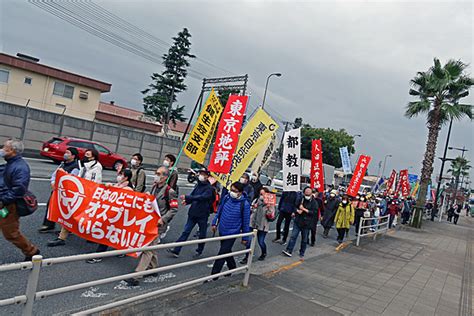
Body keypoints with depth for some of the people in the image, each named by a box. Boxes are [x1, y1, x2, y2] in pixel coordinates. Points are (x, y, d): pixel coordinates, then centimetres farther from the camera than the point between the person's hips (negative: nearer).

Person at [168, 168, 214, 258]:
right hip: (193, 213, 5)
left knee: (202, 234, 12)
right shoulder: (198, 185, 7)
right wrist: (187, 201, -7)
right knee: (186, 231, 3)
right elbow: (193, 195, 15)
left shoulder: (209, 188, -13)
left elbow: (201, 197, -27)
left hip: (203, 215, -5)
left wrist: (187, 197, -33)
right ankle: (176, 250, 4)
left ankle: (199, 251, 31)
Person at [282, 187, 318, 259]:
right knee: (293, 236, -3)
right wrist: (297, 210, -11)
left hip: (306, 224, -1)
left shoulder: (314, 202, -4)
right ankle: (289, 251, -1)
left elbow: (314, 212, -14)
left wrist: (304, 209, -17)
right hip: (297, 221, 2)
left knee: (304, 240, 10)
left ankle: (302, 253, 23)